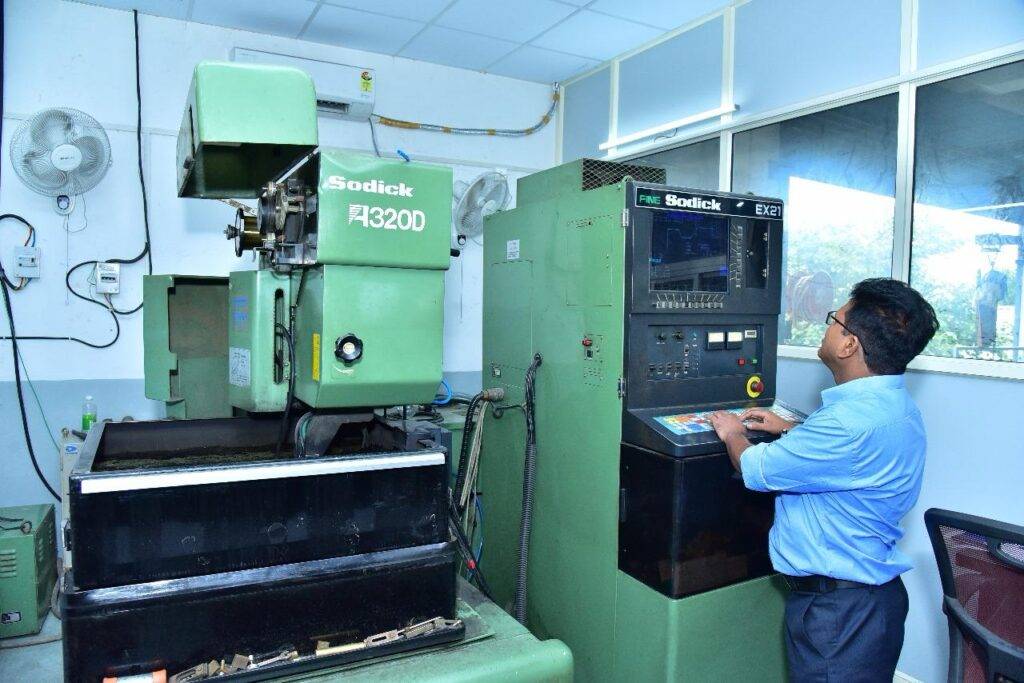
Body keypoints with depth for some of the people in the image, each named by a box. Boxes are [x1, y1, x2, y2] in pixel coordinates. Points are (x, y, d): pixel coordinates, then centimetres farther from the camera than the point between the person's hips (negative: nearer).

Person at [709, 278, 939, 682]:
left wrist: (732, 434, -1)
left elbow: (756, 470, -21)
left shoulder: (854, 420, -32)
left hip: (838, 608, -10)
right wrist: (789, 429, 20)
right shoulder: (893, 405, 2)